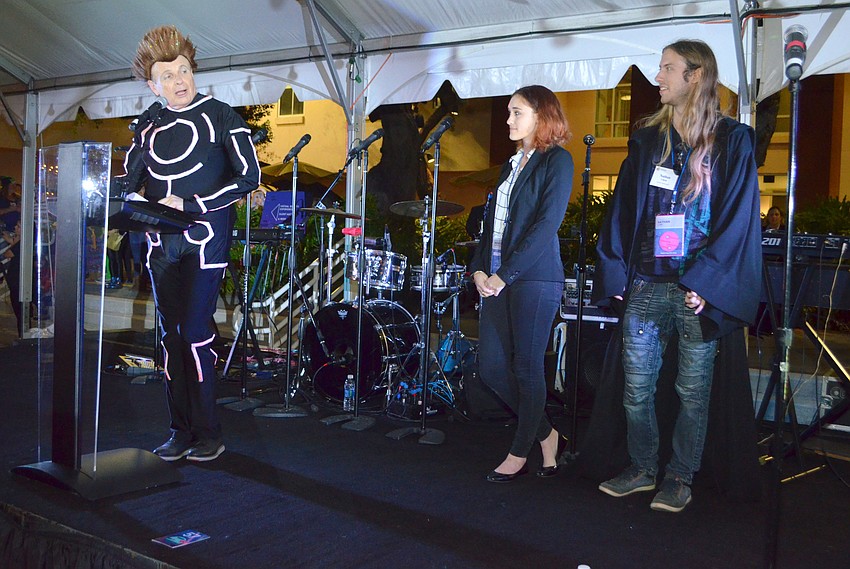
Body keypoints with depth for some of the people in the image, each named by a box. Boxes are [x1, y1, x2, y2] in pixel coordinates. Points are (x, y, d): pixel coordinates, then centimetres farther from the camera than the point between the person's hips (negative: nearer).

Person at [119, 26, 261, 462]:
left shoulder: (220, 116, -2)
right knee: (171, 335, 6)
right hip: (162, 243, 6)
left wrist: (188, 205, -12)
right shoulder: (149, 127, 14)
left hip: (205, 240, -5)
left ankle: (208, 433, 4)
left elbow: (249, 177, -8)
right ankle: (181, 432, 15)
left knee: (195, 334, -9)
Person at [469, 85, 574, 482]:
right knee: (490, 367, 6)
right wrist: (479, 268, 2)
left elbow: (547, 224, -13)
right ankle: (545, 434, 23)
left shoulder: (557, 160, -3)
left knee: (526, 368, 0)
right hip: (497, 278, 8)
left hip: (534, 277, -8)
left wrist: (506, 274, -16)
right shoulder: (511, 165, 20)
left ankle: (520, 453, 15)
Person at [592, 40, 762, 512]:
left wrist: (706, 282, -14)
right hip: (646, 285, 4)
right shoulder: (648, 139, 12)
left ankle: (680, 477, 19)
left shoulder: (732, 140, 1)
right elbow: (623, 208, 10)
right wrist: (615, 273, 2)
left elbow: (738, 218, -6)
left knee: (693, 391, 5)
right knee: (636, 387, 6)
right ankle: (643, 468, 23)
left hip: (698, 290, -3)